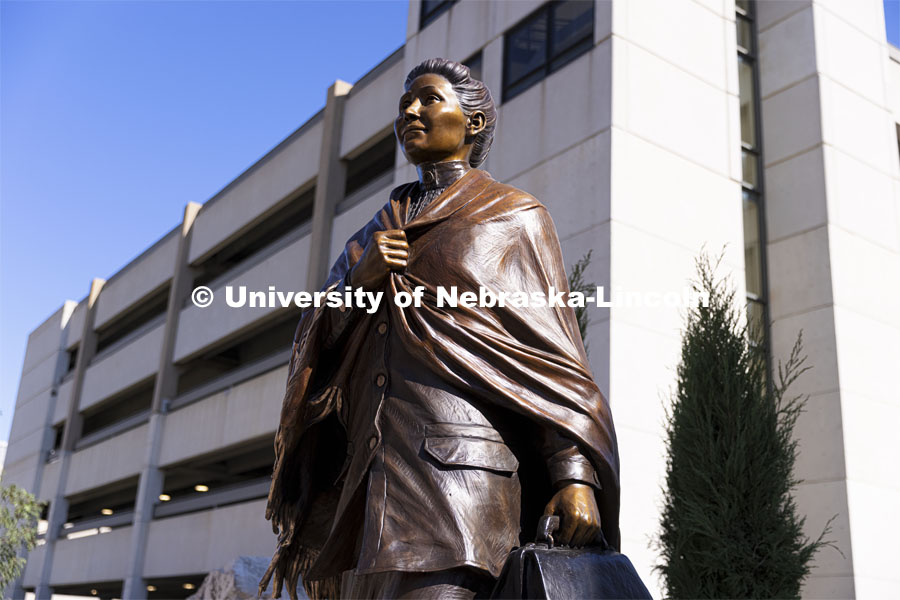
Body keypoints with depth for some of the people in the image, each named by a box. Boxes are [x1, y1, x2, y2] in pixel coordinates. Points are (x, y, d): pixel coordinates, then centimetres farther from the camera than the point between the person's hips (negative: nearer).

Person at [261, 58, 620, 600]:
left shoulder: (514, 217, 10)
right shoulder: (379, 233, 26)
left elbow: (554, 350, 0)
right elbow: (316, 339, 19)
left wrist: (576, 473, -13)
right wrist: (358, 280, -1)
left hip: (461, 460, -6)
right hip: (372, 473, 6)